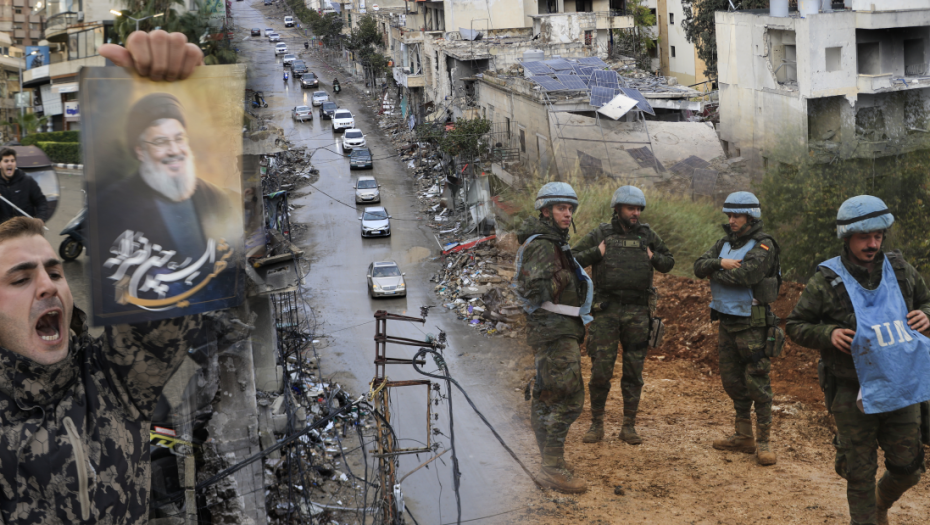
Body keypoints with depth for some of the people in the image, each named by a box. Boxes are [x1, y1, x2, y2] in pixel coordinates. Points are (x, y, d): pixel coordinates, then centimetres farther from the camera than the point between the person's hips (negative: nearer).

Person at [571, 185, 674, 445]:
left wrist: (653, 258, 2)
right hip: (606, 310, -2)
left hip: (638, 312, 2)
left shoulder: (648, 235, 9)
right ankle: (597, 424, 11)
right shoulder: (600, 234, 3)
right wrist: (596, 253, -9)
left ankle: (629, 426, 14)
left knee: (634, 372, 5)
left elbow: (669, 262, 21)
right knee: (600, 370, -2)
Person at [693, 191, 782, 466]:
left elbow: (745, 275, -26)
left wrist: (716, 273, -9)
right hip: (726, 322, 8)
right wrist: (720, 263, -19)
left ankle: (764, 441, 2)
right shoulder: (724, 243, 12)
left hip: (753, 325, -8)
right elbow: (699, 266, 1)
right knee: (732, 381, 13)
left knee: (757, 383, -5)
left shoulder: (763, 246, -11)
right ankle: (744, 436, 24)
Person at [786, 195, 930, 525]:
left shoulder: (900, 270, -1)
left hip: (901, 386, 3)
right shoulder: (826, 282, -11)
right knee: (860, 473, 7)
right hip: (853, 394, -3)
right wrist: (828, 334, -21)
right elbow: (795, 326, -3)